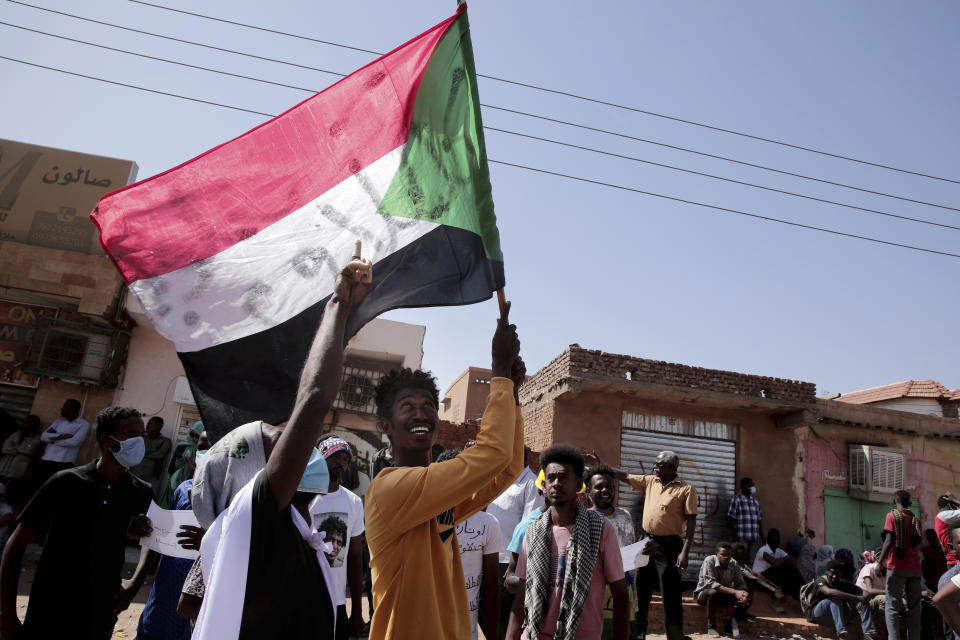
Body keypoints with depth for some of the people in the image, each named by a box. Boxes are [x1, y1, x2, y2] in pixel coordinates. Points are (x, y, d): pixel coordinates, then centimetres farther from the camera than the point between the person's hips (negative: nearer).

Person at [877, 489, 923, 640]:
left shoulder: (892, 516, -3)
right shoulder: (916, 520, 11)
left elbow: (889, 541, -11)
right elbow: (918, 543, 12)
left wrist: (880, 562, -10)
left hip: (897, 567, -4)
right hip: (915, 569, 4)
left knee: (892, 606, -3)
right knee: (914, 606, 10)